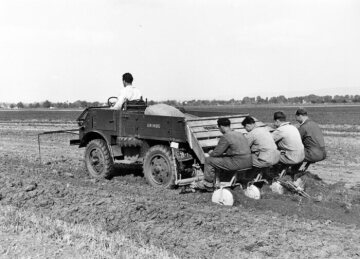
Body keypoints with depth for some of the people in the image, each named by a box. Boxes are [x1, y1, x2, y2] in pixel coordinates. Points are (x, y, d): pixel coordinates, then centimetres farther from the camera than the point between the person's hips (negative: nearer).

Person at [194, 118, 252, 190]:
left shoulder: (225, 137, -14)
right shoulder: (239, 134, 14)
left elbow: (217, 152, -8)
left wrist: (208, 155, 13)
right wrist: (212, 152, 28)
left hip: (238, 163, -9)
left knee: (209, 160, 2)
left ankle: (208, 182, 14)